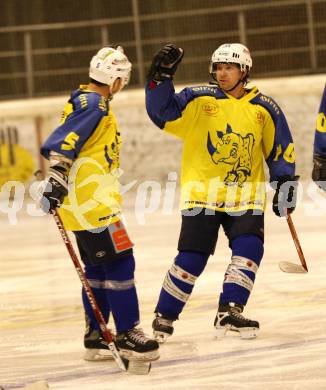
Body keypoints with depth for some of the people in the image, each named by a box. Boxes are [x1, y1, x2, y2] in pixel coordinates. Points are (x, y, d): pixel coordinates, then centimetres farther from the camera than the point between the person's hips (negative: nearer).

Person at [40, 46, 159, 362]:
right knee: (119, 263, -9)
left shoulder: (86, 101, 19)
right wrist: (56, 177, -32)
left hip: (88, 199, 11)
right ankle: (127, 335, -8)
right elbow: (64, 142, -24)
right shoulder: (95, 104, -12)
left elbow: (66, 141, 26)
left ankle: (96, 337, 19)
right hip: (91, 201, -11)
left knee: (97, 267, 14)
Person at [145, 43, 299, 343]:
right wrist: (161, 77, -21)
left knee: (249, 248, -16)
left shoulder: (264, 109, 5)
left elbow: (281, 150, 11)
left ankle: (229, 311, -9)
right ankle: (164, 316, 9)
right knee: (192, 258, -5)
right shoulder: (199, 100, 0)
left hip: (245, 196, 2)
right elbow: (162, 112, -9)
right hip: (203, 193, -2)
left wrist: (285, 185, 5)